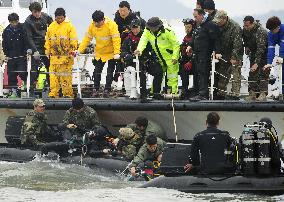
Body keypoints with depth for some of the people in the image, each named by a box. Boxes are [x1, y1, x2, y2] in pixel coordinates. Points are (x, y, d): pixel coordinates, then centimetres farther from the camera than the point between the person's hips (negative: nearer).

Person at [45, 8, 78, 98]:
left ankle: (68, 93, 2)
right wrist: (47, 51, 12)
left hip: (66, 56, -4)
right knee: (54, 75, 0)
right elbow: (47, 40, 19)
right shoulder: (51, 26, 12)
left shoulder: (69, 26, 0)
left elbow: (73, 40, -2)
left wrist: (72, 50, -9)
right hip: (54, 56, 4)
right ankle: (53, 93, 1)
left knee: (66, 76, -4)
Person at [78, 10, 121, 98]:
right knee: (97, 71, 5)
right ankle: (95, 90, 13)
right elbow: (87, 39, -2)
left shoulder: (111, 25, -23)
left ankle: (107, 90, 6)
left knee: (110, 72, 0)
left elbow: (116, 40, -25)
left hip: (111, 53, -4)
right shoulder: (92, 26, -9)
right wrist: (79, 50, -8)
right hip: (99, 53, 4)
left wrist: (117, 53, -34)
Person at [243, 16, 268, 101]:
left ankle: (263, 94, -16)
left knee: (263, 72, -15)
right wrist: (246, 47, 3)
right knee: (252, 73, 1)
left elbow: (260, 49, -35)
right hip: (253, 52, 7)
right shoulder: (245, 29, -9)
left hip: (264, 53, -7)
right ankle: (252, 94, 3)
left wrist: (256, 63, -37)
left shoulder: (261, 32, -32)